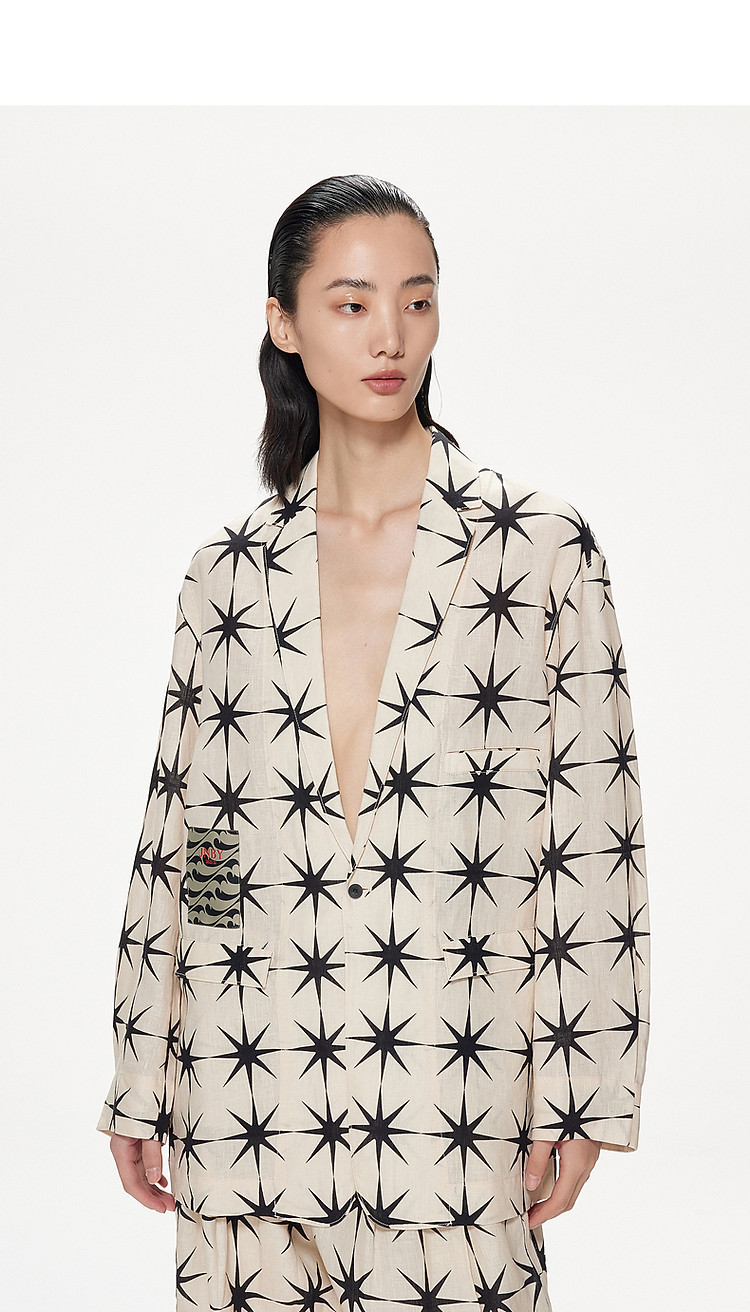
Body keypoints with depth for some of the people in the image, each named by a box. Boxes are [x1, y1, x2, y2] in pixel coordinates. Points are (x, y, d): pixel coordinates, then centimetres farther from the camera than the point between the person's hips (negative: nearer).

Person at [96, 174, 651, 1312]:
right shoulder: (229, 569, 8)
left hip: (457, 1090, -2)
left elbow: (594, 834, 0)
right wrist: (137, 1089, 10)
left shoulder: (541, 547, 0)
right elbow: (173, 834, 11)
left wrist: (583, 1099, -3)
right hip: (253, 1093, 2)